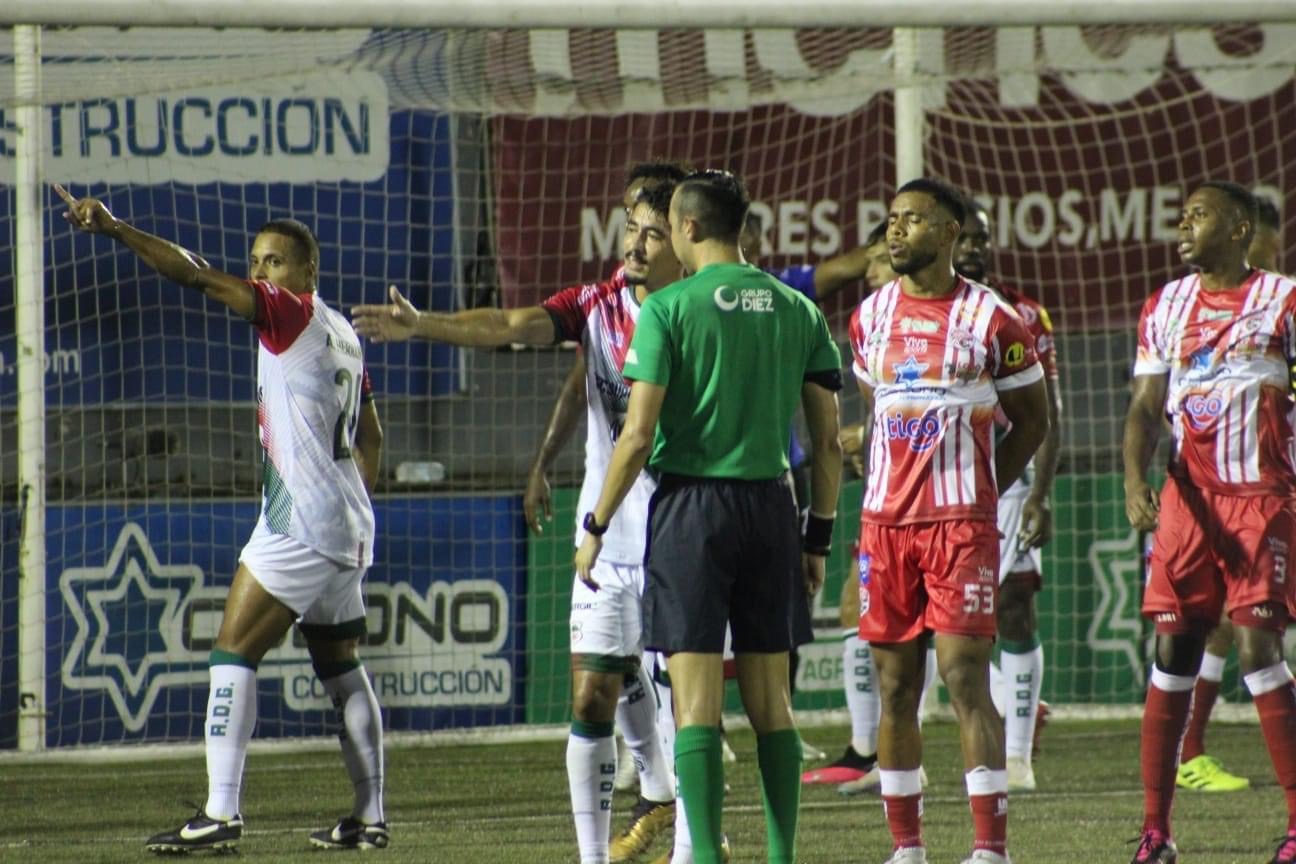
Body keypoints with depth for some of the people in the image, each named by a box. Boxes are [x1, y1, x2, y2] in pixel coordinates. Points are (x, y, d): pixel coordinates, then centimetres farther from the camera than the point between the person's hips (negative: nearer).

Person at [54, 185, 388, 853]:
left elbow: (197, 276, -19)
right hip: (347, 532, 10)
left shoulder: (295, 313, -9)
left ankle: (220, 815, -16)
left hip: (299, 522, -10)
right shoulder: (342, 335, 17)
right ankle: (370, 818, 18)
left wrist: (114, 229, -23)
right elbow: (370, 436, 26)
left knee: (233, 653, -9)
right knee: (340, 666, 16)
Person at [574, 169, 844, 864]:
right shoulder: (796, 310, 7)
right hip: (770, 506, 4)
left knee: (697, 697, -5)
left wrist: (596, 527, -1)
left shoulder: (668, 309, -6)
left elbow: (638, 435, -10)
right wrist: (818, 537, 16)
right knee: (770, 699, 10)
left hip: (692, 503, -4)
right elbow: (828, 442, 8)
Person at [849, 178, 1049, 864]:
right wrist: (891, 486, 14)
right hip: (884, 523, 5)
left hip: (962, 523, -5)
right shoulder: (870, 316, 10)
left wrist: (979, 491, 3)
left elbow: (1032, 421, 6)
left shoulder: (991, 319, -4)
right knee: (895, 685, 6)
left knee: (965, 678, -10)